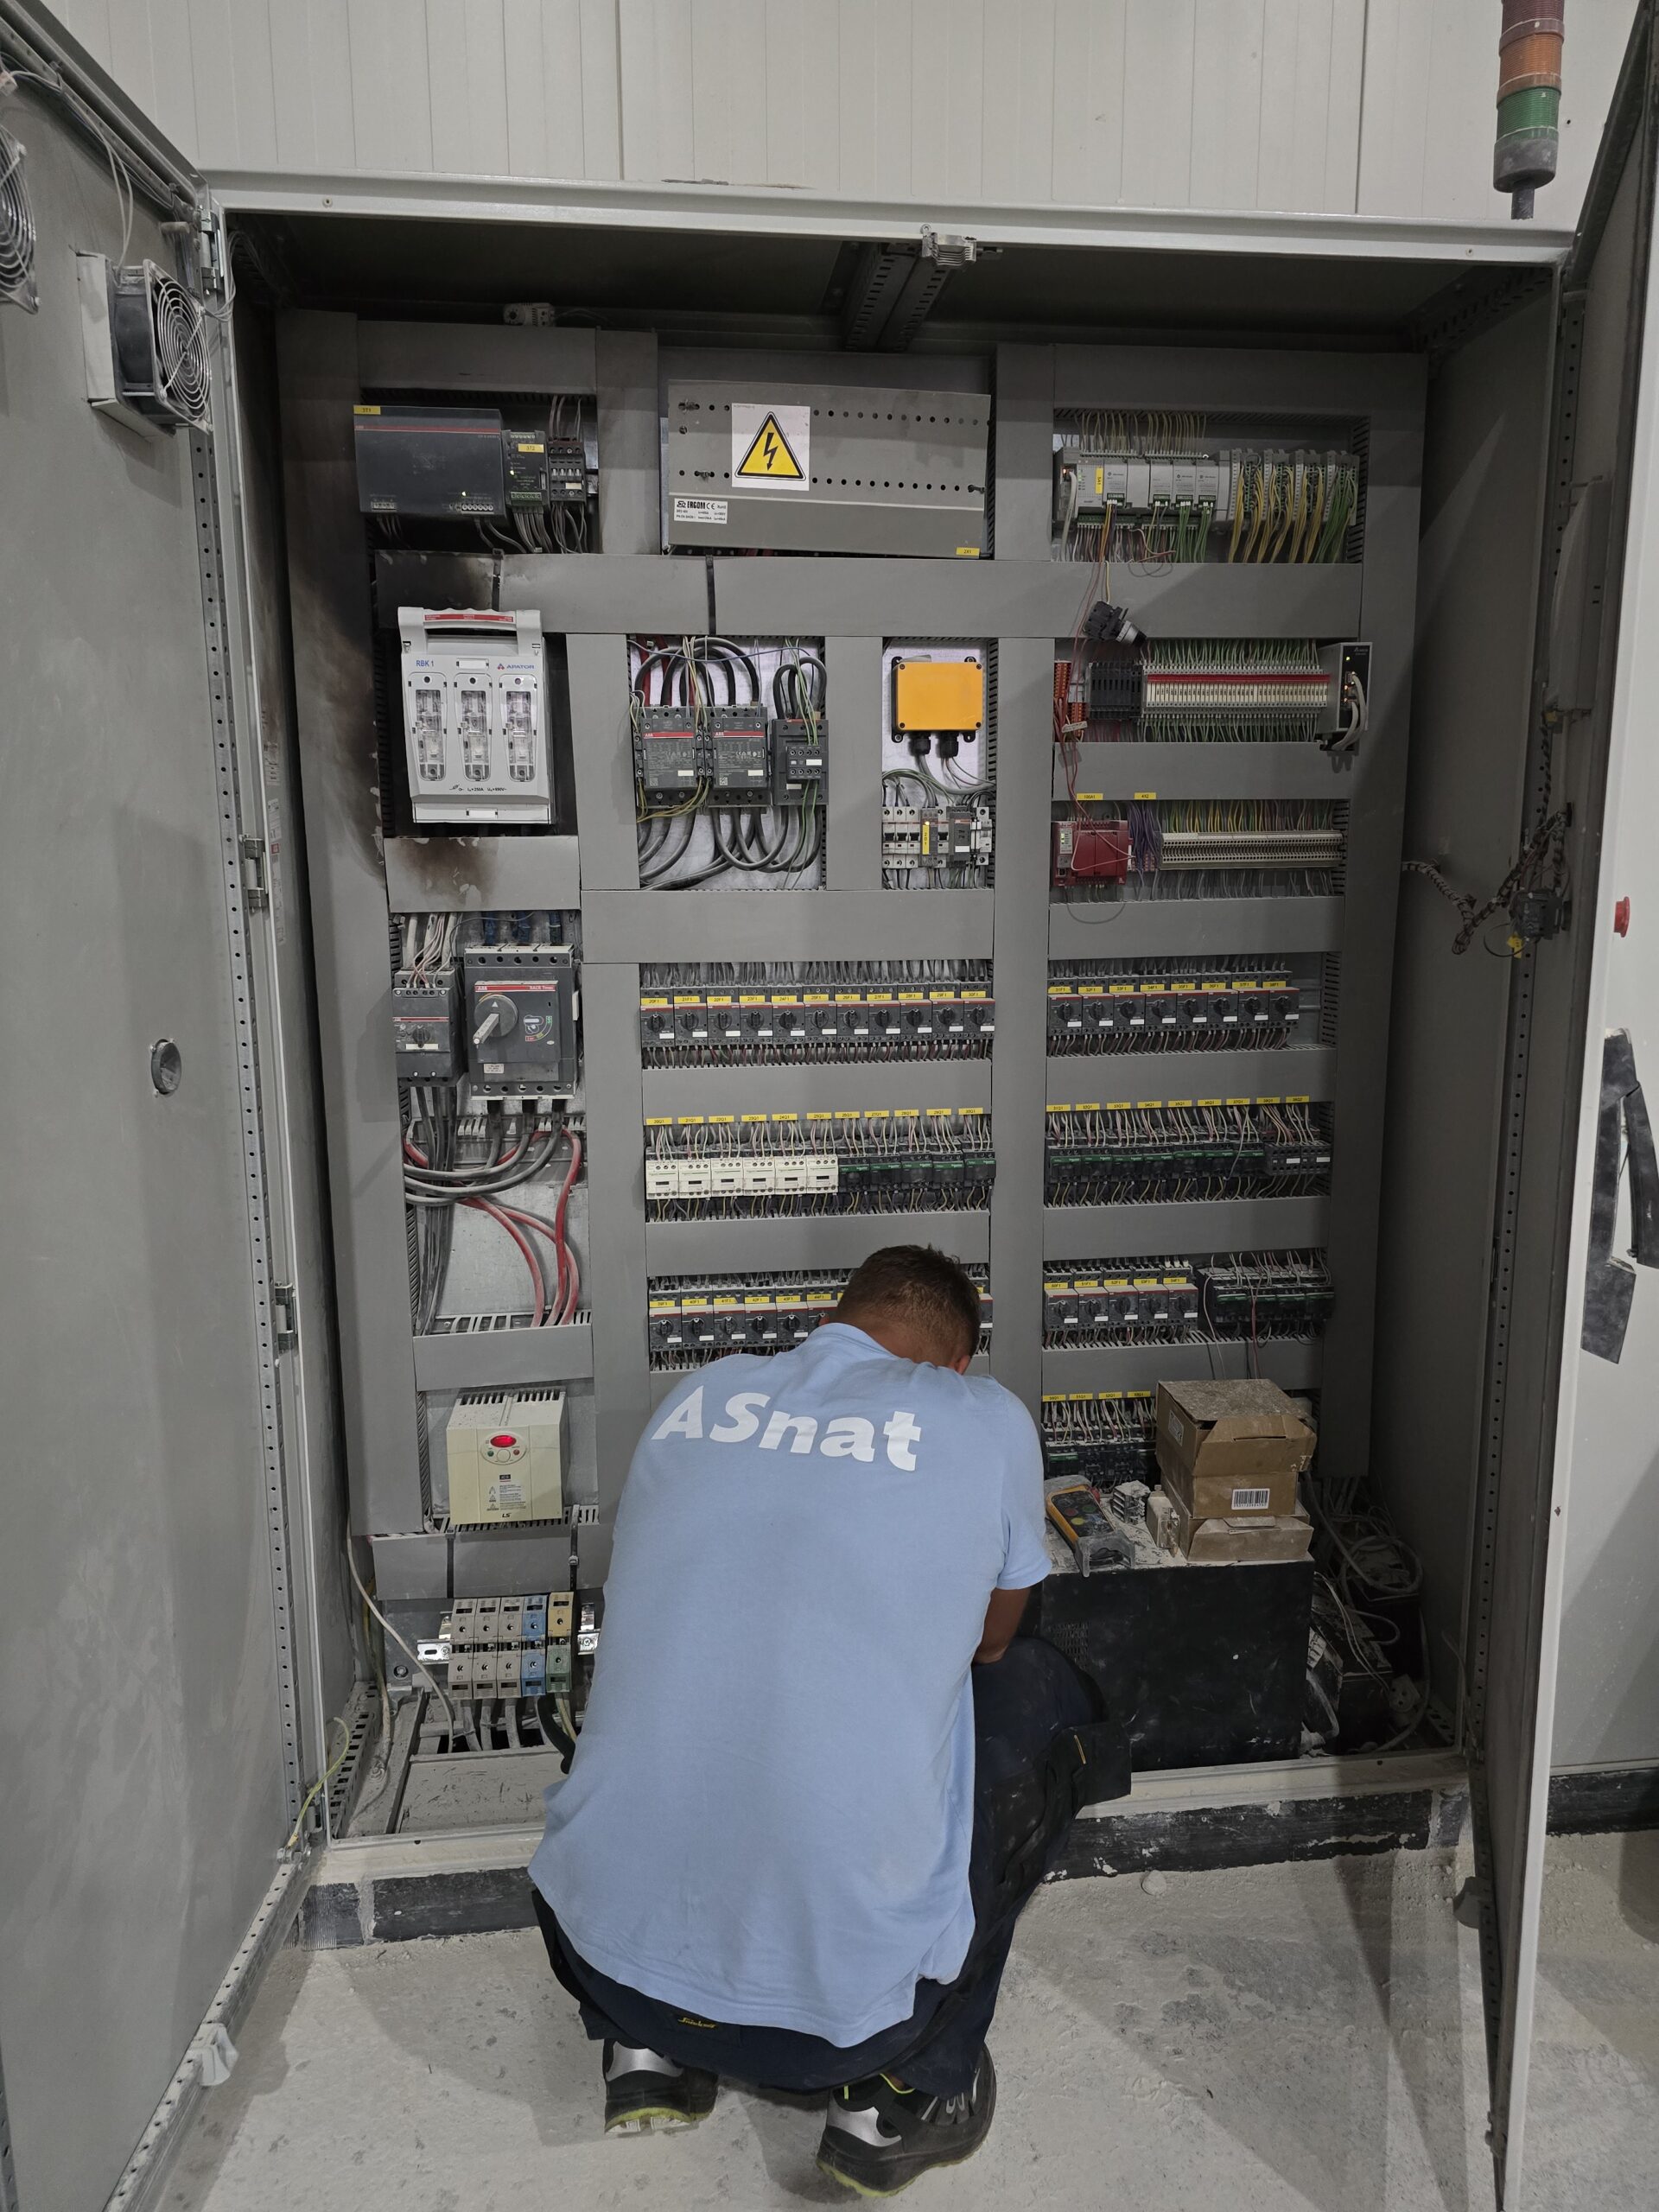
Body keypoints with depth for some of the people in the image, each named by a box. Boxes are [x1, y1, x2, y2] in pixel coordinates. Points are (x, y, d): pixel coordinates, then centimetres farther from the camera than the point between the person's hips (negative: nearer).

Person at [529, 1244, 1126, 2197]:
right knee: (1042, 1694, 15)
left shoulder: (695, 1396, 6)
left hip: (602, 1955, 5)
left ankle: (649, 2047, 21)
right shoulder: (985, 1420, -5)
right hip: (843, 1999, -4)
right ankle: (905, 2093, 17)